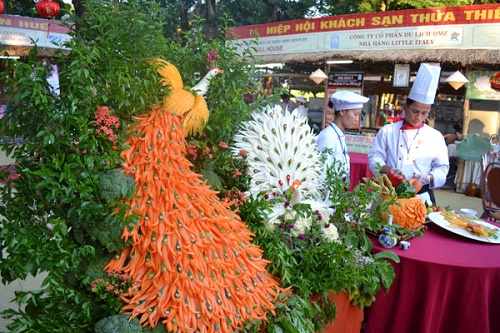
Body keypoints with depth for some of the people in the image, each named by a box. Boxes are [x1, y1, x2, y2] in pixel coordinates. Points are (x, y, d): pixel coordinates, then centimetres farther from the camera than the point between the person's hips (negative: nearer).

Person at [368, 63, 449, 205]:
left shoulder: (435, 136, 5)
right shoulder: (387, 131, 3)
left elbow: (442, 167, 6)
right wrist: (388, 169, -19)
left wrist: (429, 177, -15)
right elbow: (375, 157, 0)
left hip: (421, 197, 1)